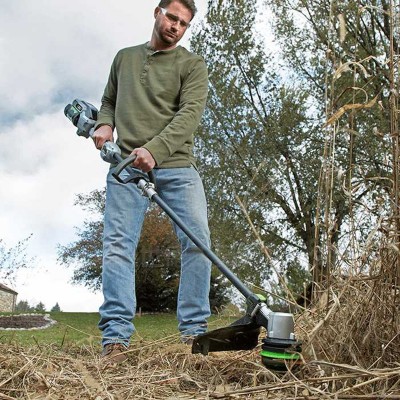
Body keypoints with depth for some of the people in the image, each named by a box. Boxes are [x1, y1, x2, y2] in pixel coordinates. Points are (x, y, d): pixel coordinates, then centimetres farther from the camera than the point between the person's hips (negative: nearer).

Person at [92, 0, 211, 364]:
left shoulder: (192, 65, 9)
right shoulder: (124, 57, 21)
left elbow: (191, 112, -8)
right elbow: (108, 101, 29)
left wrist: (154, 148, -24)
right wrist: (104, 124, 3)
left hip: (175, 163, -1)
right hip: (126, 164, 2)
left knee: (197, 239, -12)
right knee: (118, 244, -8)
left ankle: (193, 331, -3)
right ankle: (116, 337, -7)